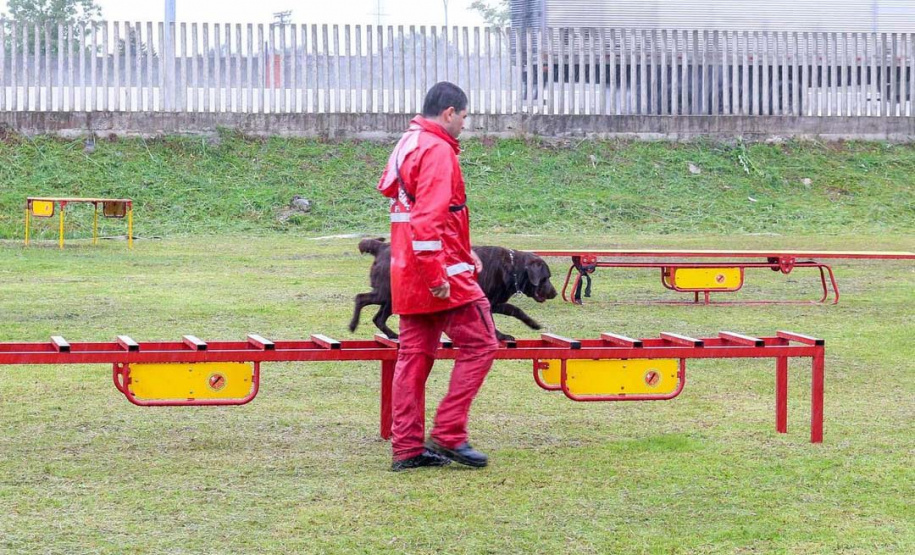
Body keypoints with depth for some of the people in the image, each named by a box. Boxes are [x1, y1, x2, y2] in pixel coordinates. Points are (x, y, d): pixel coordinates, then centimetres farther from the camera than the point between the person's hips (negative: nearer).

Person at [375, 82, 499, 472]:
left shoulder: (408, 144, 18)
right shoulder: (437, 150, -13)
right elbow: (429, 217, -23)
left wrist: (463, 253, 23)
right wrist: (437, 275, -24)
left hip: (407, 275, 10)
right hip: (444, 277, -10)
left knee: (414, 356, 10)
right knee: (480, 344, -2)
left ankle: (407, 447, 11)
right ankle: (448, 434, -4)